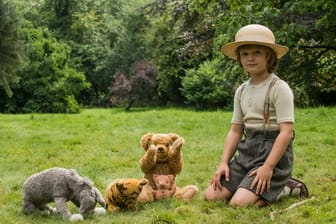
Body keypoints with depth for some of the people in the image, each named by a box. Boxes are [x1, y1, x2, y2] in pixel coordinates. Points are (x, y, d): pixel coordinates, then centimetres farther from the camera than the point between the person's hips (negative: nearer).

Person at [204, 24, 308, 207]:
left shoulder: (279, 88, -10)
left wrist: (268, 167, -22)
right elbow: (235, 130, 13)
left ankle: (285, 188, 1)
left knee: (239, 203, -23)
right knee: (211, 196, -5)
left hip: (273, 153, -7)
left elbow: (286, 132, -16)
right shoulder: (241, 91, 11)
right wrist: (224, 163, 1)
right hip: (247, 152, 7)